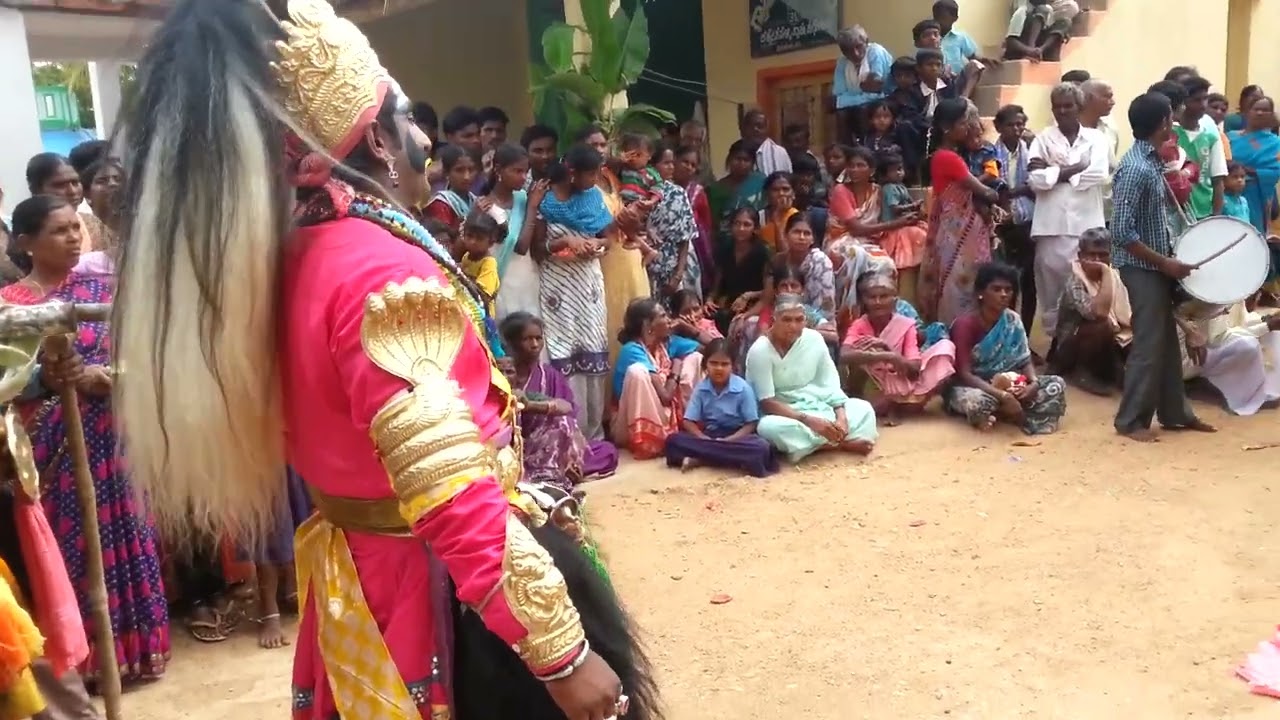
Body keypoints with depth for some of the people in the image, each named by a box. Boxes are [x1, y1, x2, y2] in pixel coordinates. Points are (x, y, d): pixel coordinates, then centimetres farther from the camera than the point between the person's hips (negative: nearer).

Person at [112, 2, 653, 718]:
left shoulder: (291, 256, 4)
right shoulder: (384, 272, -25)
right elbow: (454, 501, -30)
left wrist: (521, 501, 16)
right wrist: (562, 651, -25)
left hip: (356, 576, 9)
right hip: (440, 588, -9)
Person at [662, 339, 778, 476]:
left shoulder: (743, 388, -10)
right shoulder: (700, 388, -3)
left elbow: (751, 424, -7)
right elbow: (688, 422, -3)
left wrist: (728, 441, -22)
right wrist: (706, 440, -21)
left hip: (737, 436, -2)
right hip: (709, 435, 2)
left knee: (761, 447, -35)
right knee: (673, 440, -23)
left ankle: (700, 459, -30)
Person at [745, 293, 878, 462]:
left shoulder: (814, 339, -4)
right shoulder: (760, 351, -17)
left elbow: (830, 384, 0)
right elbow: (767, 403, -20)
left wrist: (841, 417, -17)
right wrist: (808, 420, -28)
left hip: (817, 406, 5)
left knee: (863, 408, -7)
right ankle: (841, 443, -24)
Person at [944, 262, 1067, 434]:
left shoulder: (1012, 321, -2)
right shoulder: (965, 324, -19)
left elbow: (1025, 360, 0)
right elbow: (964, 374, -25)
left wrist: (1034, 383, -24)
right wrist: (1003, 396, -36)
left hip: (1002, 383, 6)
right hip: (967, 386, -6)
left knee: (1056, 385, -11)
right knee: (977, 400, -41)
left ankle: (1001, 413, -16)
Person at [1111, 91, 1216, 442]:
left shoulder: (1151, 160, 8)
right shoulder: (1137, 168, -21)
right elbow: (1121, 232, -25)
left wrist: (1168, 258, 11)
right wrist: (1164, 262, -20)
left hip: (1157, 264, 9)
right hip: (1143, 267, -9)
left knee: (1167, 341, 15)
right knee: (1149, 344, -3)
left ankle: (1175, 412, 26)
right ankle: (1131, 421, 8)